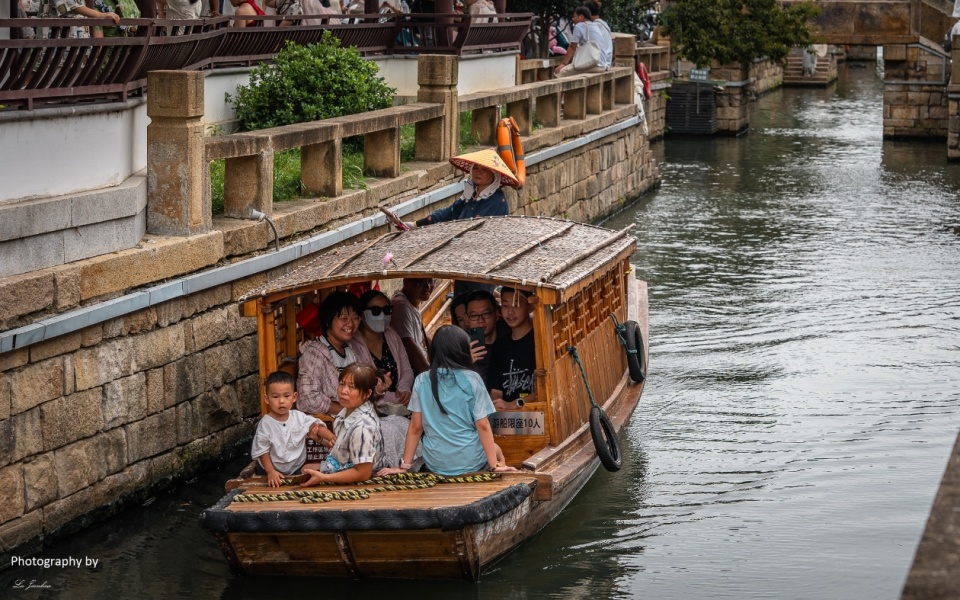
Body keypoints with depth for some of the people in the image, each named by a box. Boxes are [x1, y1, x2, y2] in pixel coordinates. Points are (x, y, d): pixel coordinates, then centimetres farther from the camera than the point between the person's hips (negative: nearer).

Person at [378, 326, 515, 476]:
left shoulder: (421, 381, -3)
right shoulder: (472, 380, -9)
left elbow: (415, 427, -1)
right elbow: (482, 426, -10)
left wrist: (405, 465, 4)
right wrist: (494, 466, -7)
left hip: (435, 464, 2)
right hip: (472, 462, -2)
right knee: (495, 450, 34)